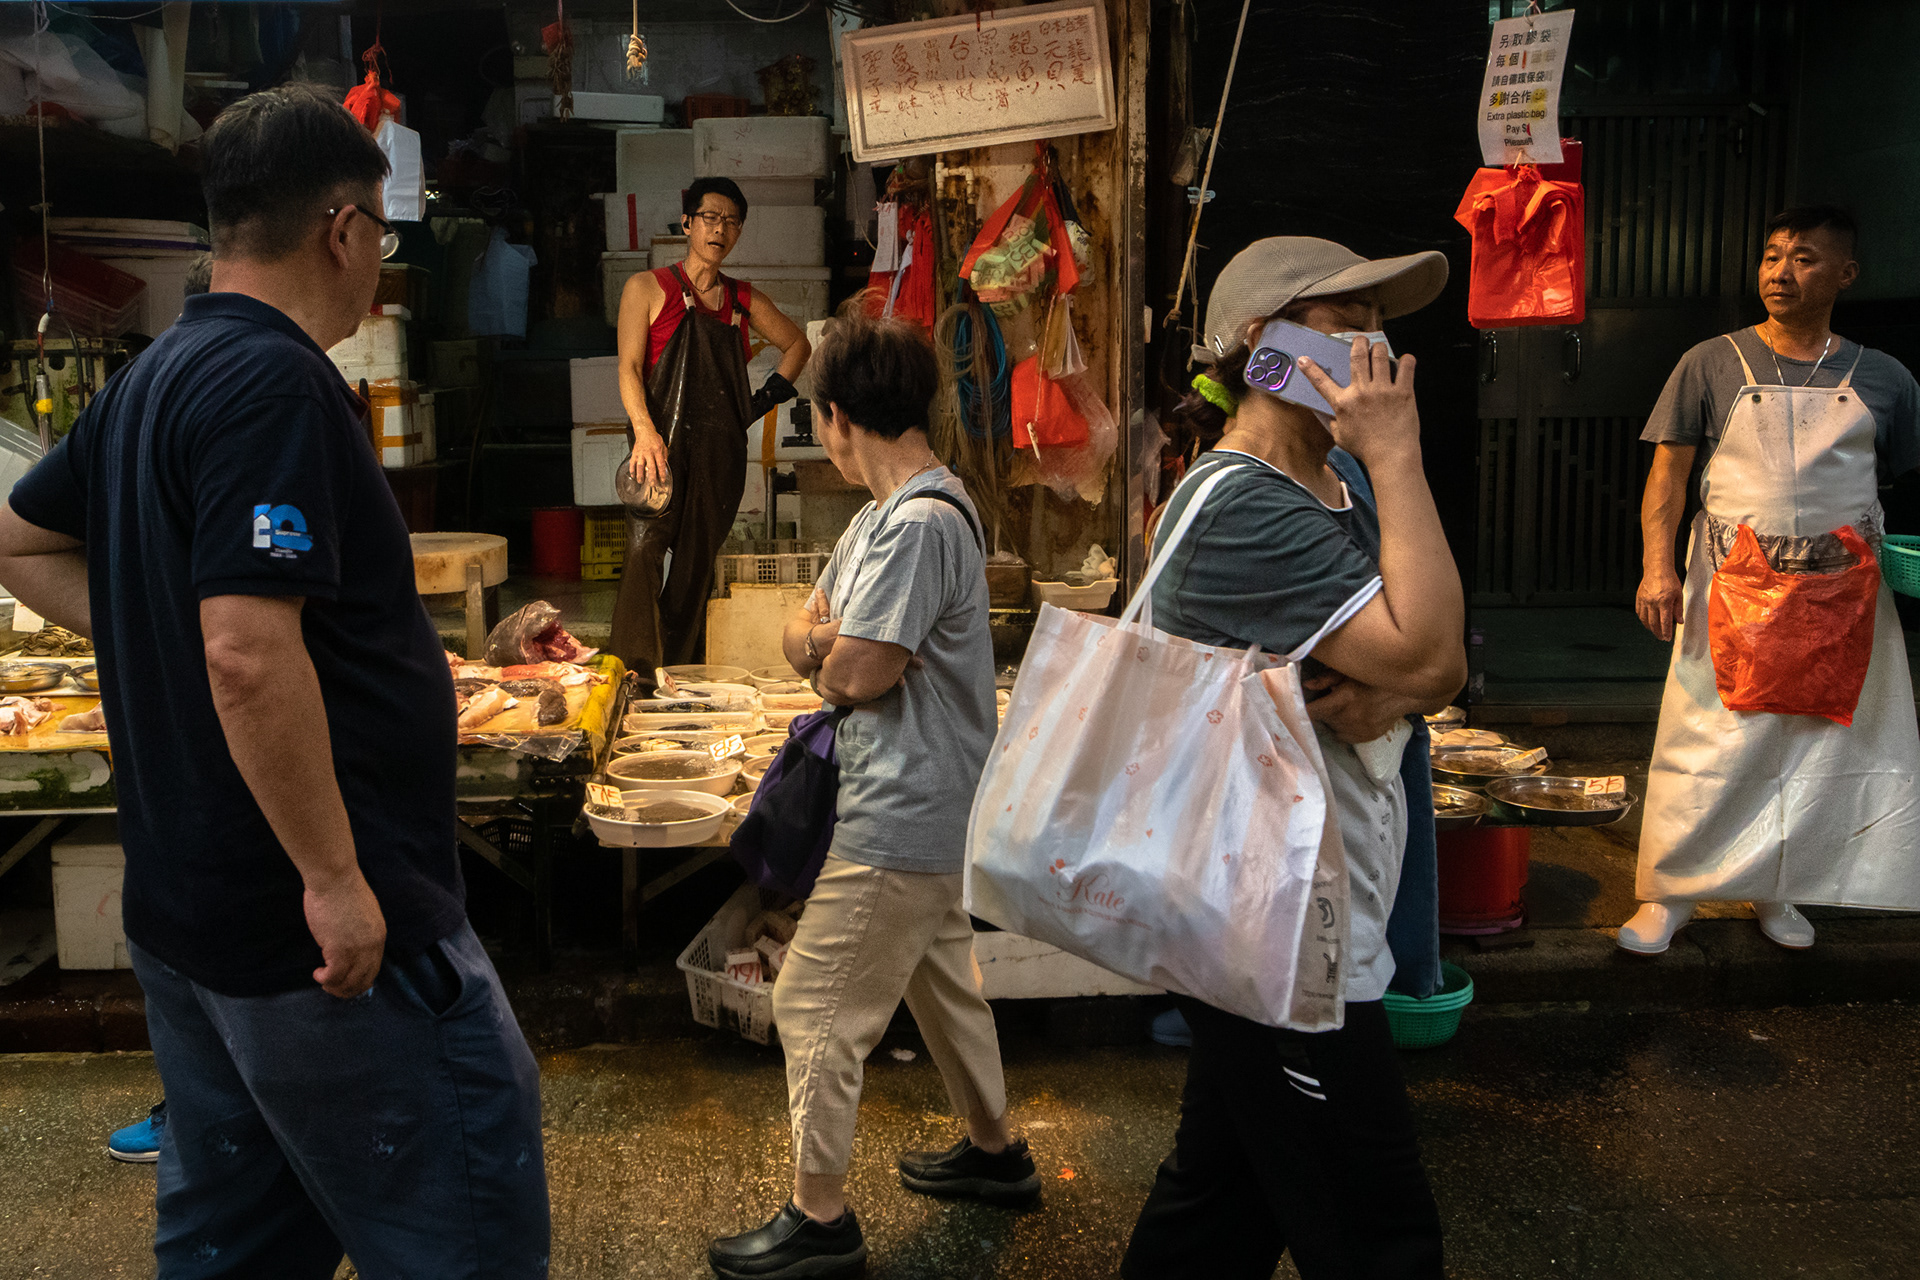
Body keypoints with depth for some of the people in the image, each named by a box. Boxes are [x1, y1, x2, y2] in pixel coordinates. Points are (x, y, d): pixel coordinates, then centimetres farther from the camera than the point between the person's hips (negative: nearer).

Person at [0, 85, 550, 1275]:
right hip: (326, 929, -10)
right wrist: (333, 877, -21)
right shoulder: (277, 385, -19)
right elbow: (250, 653, -28)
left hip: (187, 912, 10)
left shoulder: (154, 378, 11)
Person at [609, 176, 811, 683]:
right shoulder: (647, 288, 7)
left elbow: (798, 343, 30)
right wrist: (644, 429, -19)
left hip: (722, 451, 4)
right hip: (665, 444, -3)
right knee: (645, 545, -21)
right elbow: (629, 366, -2)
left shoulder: (744, 300, 16)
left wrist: (768, 397, 15)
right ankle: (638, 670, -20)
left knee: (698, 562, 2)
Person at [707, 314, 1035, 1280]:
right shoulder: (888, 512, 11)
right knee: (940, 977, 23)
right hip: (931, 808, 11)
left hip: (902, 820, -11)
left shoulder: (920, 524, -22)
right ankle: (994, 1149, 41)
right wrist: (832, 643, -13)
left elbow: (853, 676, -25)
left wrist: (831, 655, -3)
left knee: (814, 1007, -2)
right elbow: (802, 638, 10)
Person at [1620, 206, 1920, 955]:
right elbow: (1669, 472, -2)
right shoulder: (1713, 365, 1)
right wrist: (1657, 565, -14)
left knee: (1825, 746, 8)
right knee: (1707, 743, -2)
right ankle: (1669, 895, 11)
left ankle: (1774, 891, 25)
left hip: (1842, 596, 3)